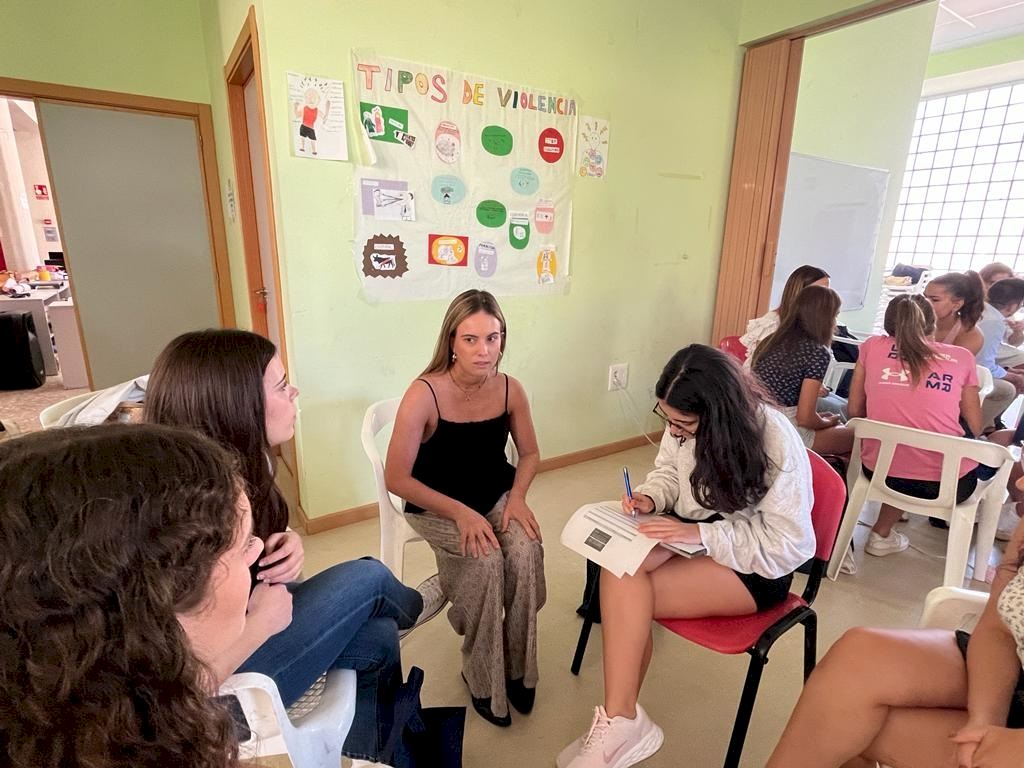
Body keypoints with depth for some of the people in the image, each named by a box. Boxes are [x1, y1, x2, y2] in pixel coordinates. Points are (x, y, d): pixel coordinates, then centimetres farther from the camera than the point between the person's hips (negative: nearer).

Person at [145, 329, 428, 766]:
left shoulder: (233, 462, -7)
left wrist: (286, 543, -9)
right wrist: (265, 619, -20)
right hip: (222, 684, -7)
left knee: (377, 638, 3)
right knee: (367, 578, -7)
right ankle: (407, 610, 30)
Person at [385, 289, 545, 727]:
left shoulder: (510, 390, -11)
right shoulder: (424, 395, -24)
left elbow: (529, 454, 4)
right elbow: (396, 479, -20)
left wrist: (517, 497, -14)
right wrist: (460, 512, -26)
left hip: (496, 496, 4)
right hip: (435, 506, -3)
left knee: (527, 553, -23)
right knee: (486, 563, -26)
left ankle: (518, 668, 3)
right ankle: (481, 678, 2)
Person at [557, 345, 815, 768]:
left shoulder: (778, 444, -23)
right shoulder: (684, 423, -8)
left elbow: (787, 545, -21)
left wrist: (700, 534, -31)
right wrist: (650, 496, -14)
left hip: (756, 565, -6)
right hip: (693, 536, 6)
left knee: (623, 590, -27)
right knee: (618, 565, -26)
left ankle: (620, 720, -10)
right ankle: (621, 721, -13)